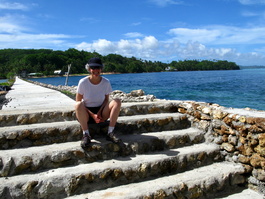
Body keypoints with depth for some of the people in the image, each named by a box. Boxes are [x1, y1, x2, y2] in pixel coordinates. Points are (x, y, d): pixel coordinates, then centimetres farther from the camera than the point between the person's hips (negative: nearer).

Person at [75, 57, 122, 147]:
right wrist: (92, 115, -19)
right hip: (86, 114, -2)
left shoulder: (106, 82, -5)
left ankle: (110, 133, -23)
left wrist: (99, 113, -15)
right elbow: (78, 101, -10)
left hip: (101, 112, 2)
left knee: (117, 101, -20)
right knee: (78, 105, -34)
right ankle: (86, 135, -27)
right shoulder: (83, 82, -11)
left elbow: (106, 99, 2)